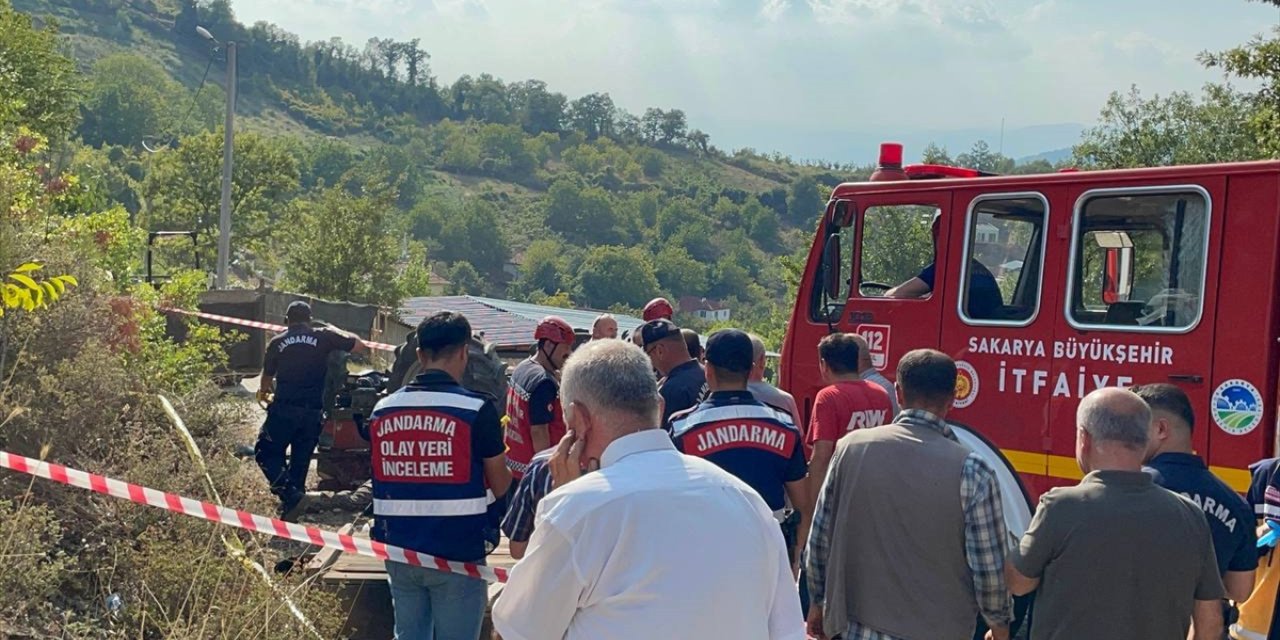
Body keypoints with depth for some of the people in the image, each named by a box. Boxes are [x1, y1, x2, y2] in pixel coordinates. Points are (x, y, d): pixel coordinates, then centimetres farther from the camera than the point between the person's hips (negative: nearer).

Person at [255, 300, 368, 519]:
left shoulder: (277, 343, 7)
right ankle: (292, 505, 17)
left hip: (284, 409, -1)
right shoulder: (323, 336, 3)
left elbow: (267, 376, 19)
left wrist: (264, 392, 42)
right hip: (313, 412, 2)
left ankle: (290, 494, -12)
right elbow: (360, 346, 5)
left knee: (266, 453, 8)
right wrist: (337, 331, 21)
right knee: (301, 460, 13)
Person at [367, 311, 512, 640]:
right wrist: (505, 470, 20)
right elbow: (500, 486, -2)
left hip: (399, 551, 5)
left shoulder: (382, 409, 3)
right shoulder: (477, 409, -11)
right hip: (457, 553, -5)